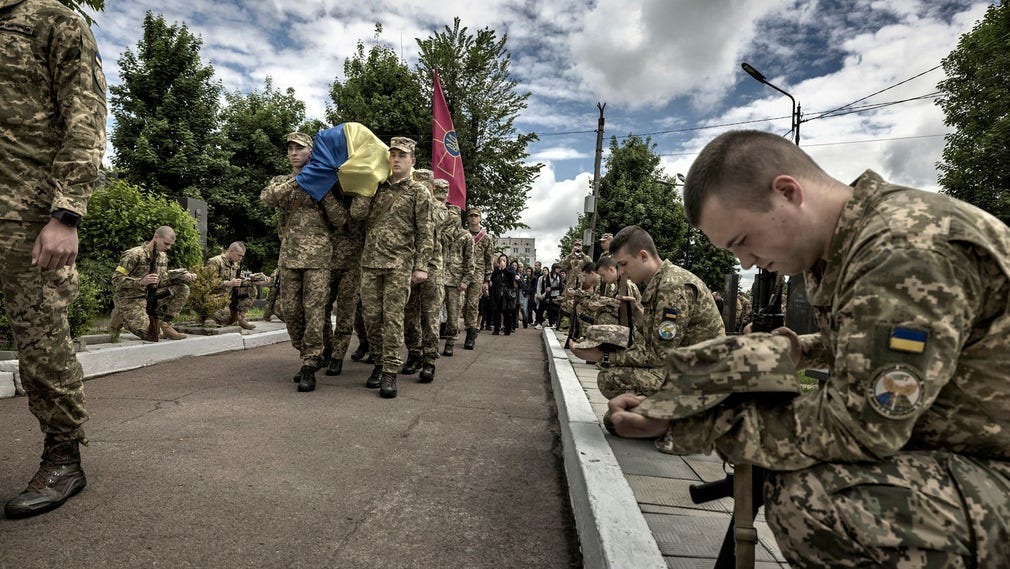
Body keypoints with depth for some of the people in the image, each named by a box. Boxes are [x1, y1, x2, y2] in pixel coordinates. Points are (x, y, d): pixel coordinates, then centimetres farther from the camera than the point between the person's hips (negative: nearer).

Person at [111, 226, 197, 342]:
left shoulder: (162, 256, 7)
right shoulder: (134, 255, -16)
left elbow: (162, 281, 9)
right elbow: (116, 279, -17)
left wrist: (184, 276, -7)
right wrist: (141, 281, -32)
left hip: (150, 296, 7)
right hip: (130, 299, -7)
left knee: (183, 289, -10)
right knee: (152, 336, -15)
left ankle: (164, 324, -8)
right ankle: (122, 316, 11)